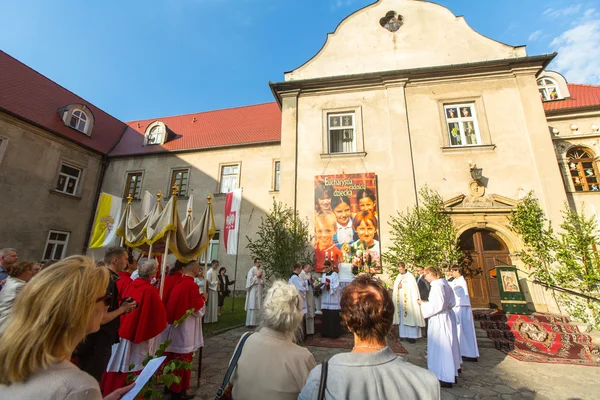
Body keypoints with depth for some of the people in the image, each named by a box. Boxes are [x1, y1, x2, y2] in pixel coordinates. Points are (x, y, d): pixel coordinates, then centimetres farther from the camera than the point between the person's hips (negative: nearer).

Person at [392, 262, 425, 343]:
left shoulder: (410, 276, -5)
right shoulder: (398, 277, 11)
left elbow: (414, 287, -10)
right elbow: (395, 287, 12)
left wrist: (402, 286, -16)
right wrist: (397, 286, -8)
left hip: (409, 300, -5)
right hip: (400, 300, 5)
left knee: (410, 317, -4)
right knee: (401, 317, 7)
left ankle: (412, 336, 2)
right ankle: (403, 334, 14)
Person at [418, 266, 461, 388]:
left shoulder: (437, 285, -21)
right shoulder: (444, 283, 5)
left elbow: (438, 305, -24)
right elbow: (451, 302, 14)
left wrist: (423, 304, -10)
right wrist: (429, 302, 11)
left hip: (439, 320, -9)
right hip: (447, 317, 9)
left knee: (440, 346, 4)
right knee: (447, 345, 22)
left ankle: (445, 379, 16)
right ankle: (451, 373, 39)